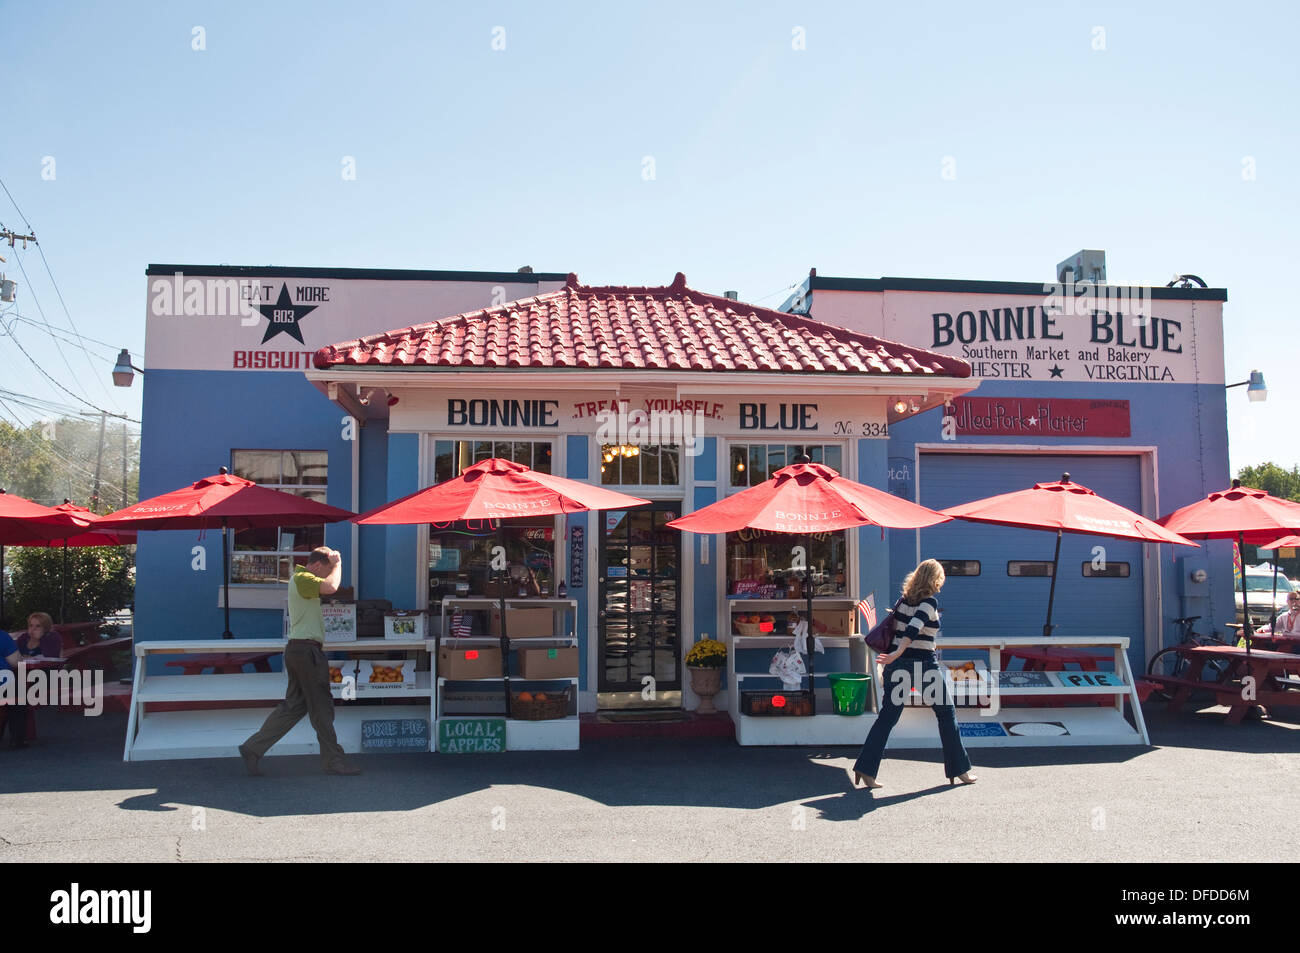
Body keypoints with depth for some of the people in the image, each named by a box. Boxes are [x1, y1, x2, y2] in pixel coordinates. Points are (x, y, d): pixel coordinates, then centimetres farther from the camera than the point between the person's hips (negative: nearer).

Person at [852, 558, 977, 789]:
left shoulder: (903, 600, 8)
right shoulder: (931, 602, -9)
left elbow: (892, 629, 11)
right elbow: (914, 627, -24)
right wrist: (897, 654, -32)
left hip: (898, 664, 5)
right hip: (925, 663, -5)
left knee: (887, 716, 5)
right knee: (946, 713, 12)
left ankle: (865, 768, -3)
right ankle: (959, 769, 19)